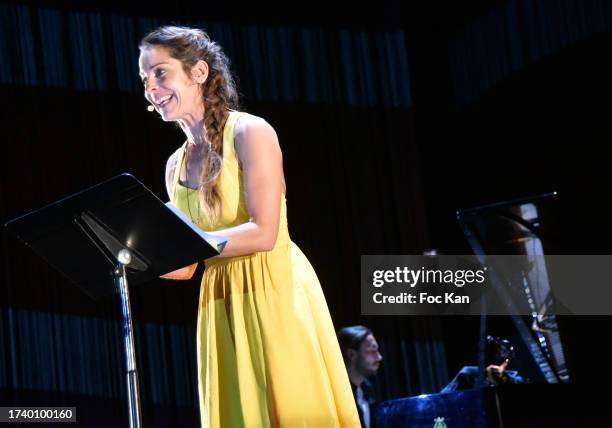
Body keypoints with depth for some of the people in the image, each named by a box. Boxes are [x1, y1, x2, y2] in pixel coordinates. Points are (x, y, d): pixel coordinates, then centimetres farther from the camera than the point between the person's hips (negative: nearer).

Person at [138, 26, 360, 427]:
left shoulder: (250, 132, -6)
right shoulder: (176, 164, 14)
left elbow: (263, 232, -17)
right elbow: (186, 266, 13)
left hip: (274, 292, -6)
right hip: (220, 306, 7)